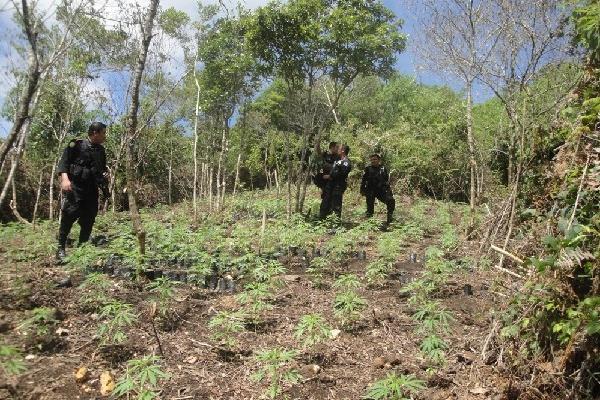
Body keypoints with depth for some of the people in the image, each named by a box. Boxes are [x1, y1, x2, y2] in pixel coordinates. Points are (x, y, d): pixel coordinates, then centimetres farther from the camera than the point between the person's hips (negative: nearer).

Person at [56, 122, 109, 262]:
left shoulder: (101, 150, 15)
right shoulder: (77, 145, -4)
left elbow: (102, 168, 26)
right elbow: (64, 162, -10)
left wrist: (105, 172, 3)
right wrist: (64, 177, -25)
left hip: (92, 189, 6)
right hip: (75, 187, -6)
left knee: (89, 218, 6)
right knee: (70, 215, -11)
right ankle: (61, 248, -3)